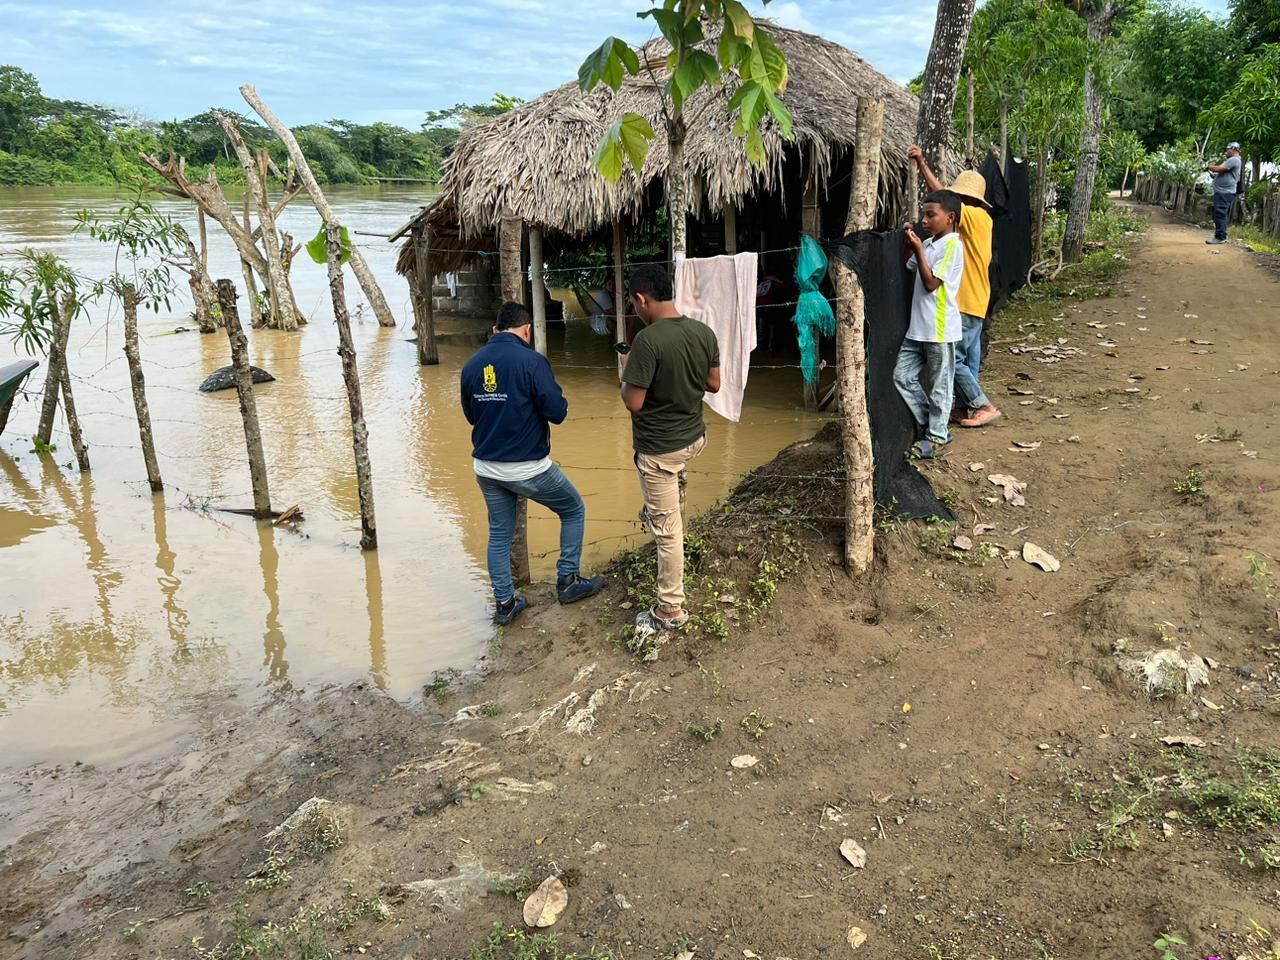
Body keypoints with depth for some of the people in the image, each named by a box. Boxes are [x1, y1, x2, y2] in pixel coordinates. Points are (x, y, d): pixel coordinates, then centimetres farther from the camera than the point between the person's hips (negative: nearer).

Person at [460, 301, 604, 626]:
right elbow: (557, 412, -18)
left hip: (486, 468, 6)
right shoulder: (531, 360, -16)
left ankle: (505, 603, 24)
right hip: (528, 468, -6)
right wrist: (560, 401, 3)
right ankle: (568, 581, 21)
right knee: (574, 511, 17)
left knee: (499, 533, 18)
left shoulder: (472, 364, 3)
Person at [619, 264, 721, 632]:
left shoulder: (648, 340, -25)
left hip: (659, 450, -7)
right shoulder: (704, 332, -4)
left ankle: (671, 611, 15)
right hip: (695, 437, 7)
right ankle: (659, 513, 64)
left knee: (667, 530, 3)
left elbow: (633, 403, -22)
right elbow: (713, 384, 7)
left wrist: (627, 376, -3)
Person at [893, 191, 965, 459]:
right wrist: (909, 245, 7)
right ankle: (932, 424, 22)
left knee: (939, 384, 2)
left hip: (940, 329, -8)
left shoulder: (952, 245, -12)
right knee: (902, 376, 10)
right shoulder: (928, 244, 12)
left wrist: (918, 249, -15)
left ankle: (937, 438, 13)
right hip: (918, 327, 8)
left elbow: (930, 283, -17)